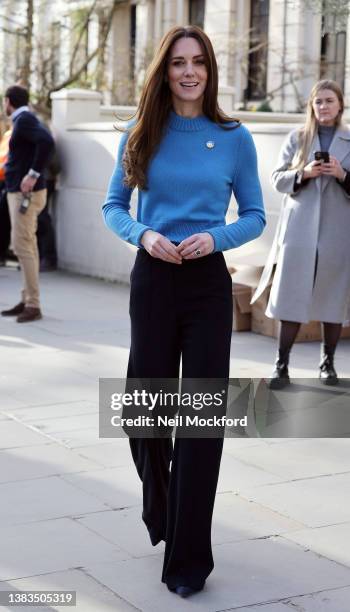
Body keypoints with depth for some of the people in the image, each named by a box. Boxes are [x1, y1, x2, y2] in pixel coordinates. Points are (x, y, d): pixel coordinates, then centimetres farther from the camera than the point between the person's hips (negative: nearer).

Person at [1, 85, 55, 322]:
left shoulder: (24, 120, -13)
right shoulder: (23, 119, 16)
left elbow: (47, 142, -29)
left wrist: (33, 175, -26)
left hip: (26, 193, -10)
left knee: (23, 246, -12)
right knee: (27, 246, 11)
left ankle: (33, 305, -11)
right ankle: (27, 301, 17)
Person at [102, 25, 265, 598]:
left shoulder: (234, 138, 0)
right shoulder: (141, 135, 3)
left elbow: (255, 217, 4)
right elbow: (113, 206, 8)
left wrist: (214, 238, -15)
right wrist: (144, 235, -12)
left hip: (208, 282, -1)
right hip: (153, 278, 1)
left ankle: (188, 558, 8)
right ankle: (159, 506, 40)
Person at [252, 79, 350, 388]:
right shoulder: (297, 137, 9)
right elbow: (278, 178, 5)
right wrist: (304, 173, -13)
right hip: (300, 228, 0)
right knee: (292, 296, -3)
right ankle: (282, 365, 2)